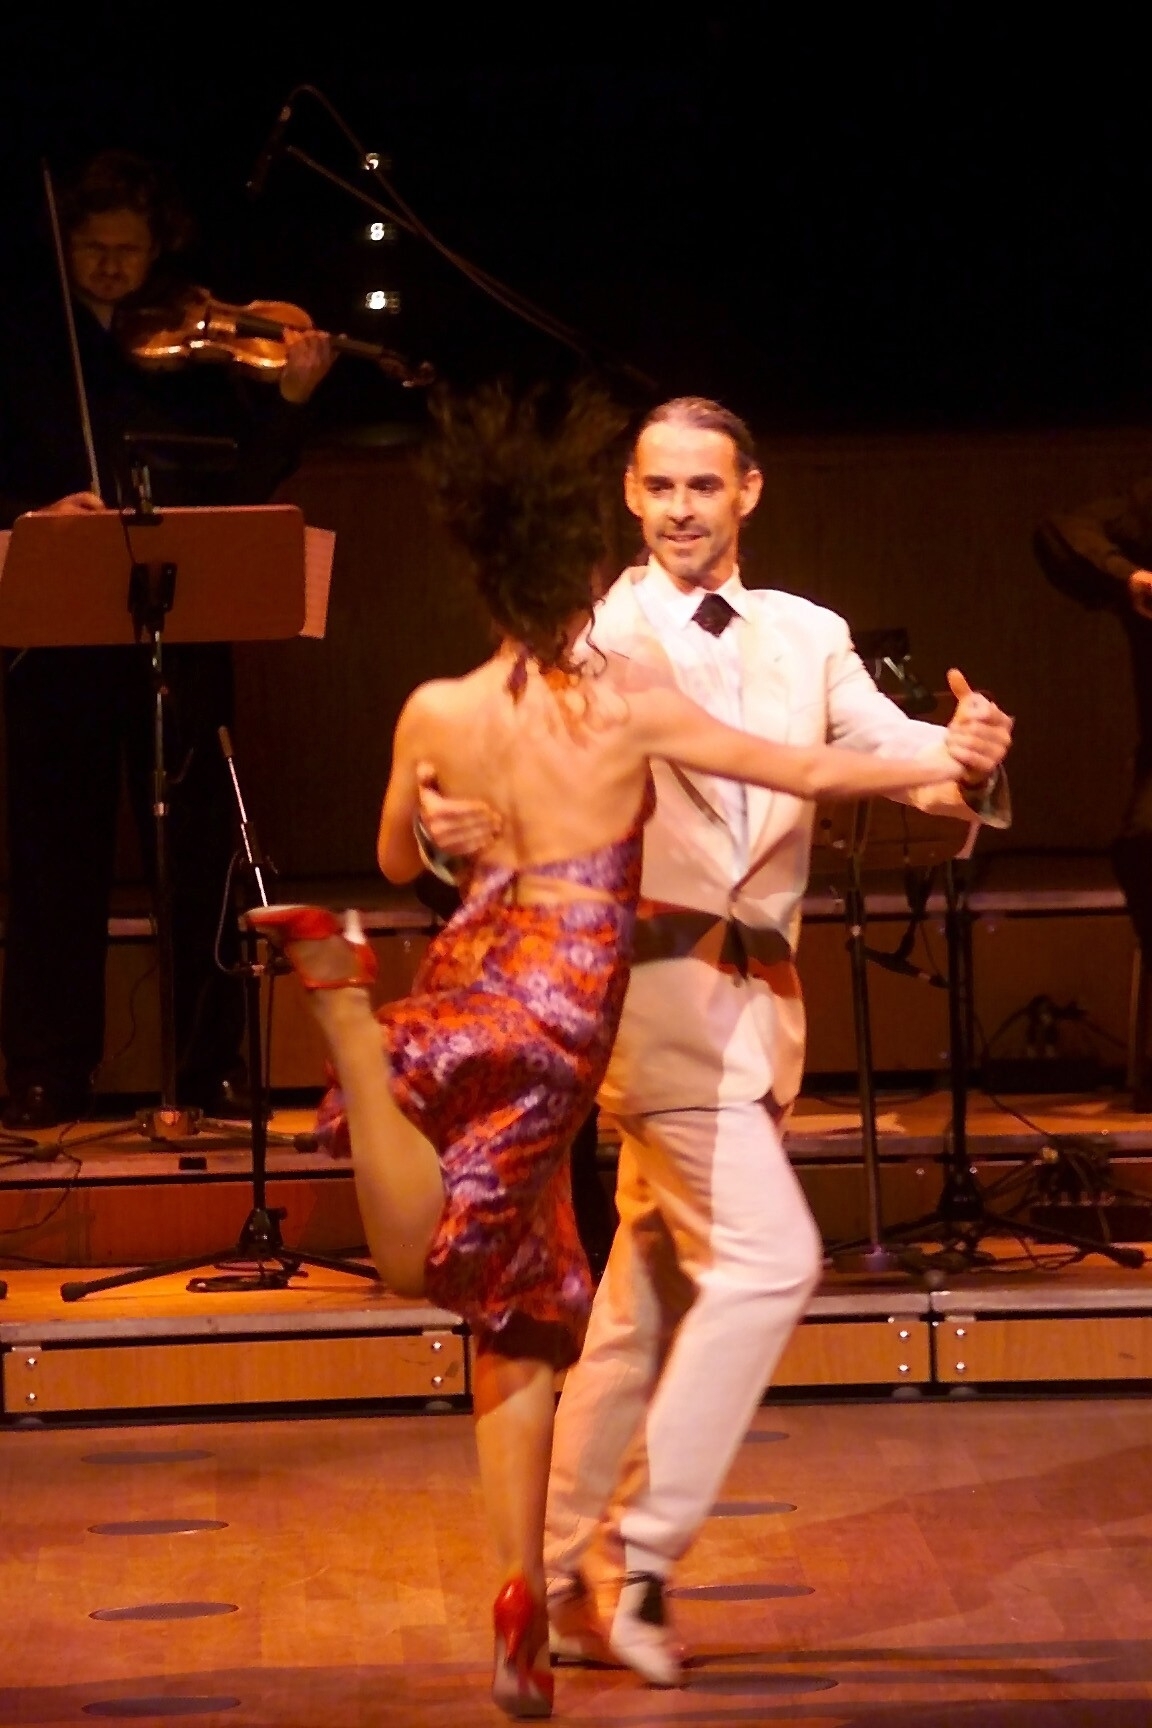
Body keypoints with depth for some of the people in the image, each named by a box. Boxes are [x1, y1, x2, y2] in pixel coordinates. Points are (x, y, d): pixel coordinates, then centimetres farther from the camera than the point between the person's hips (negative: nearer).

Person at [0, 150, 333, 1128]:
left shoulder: (197, 347, 7)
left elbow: (247, 482, 2)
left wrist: (290, 400, -12)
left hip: (182, 634, 1)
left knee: (200, 851, 2)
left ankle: (212, 1065, 10)